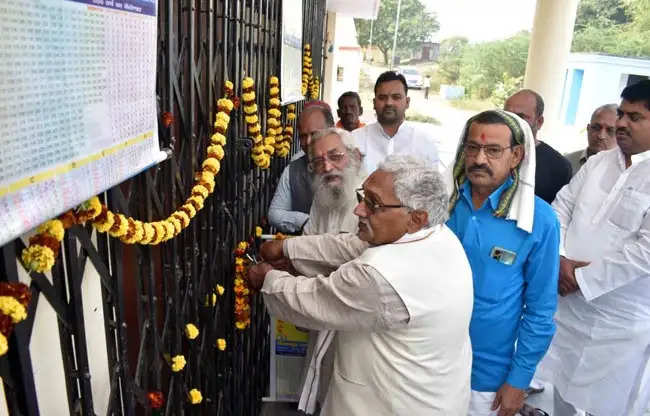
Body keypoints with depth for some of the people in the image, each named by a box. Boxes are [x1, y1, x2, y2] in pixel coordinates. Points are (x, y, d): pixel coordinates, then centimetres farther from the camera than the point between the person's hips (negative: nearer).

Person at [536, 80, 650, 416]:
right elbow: (561, 208, 5)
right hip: (567, 298, 6)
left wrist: (584, 278, -18)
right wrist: (559, 260, -9)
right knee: (563, 381, 24)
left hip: (621, 320, -5)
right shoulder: (597, 162, 5)